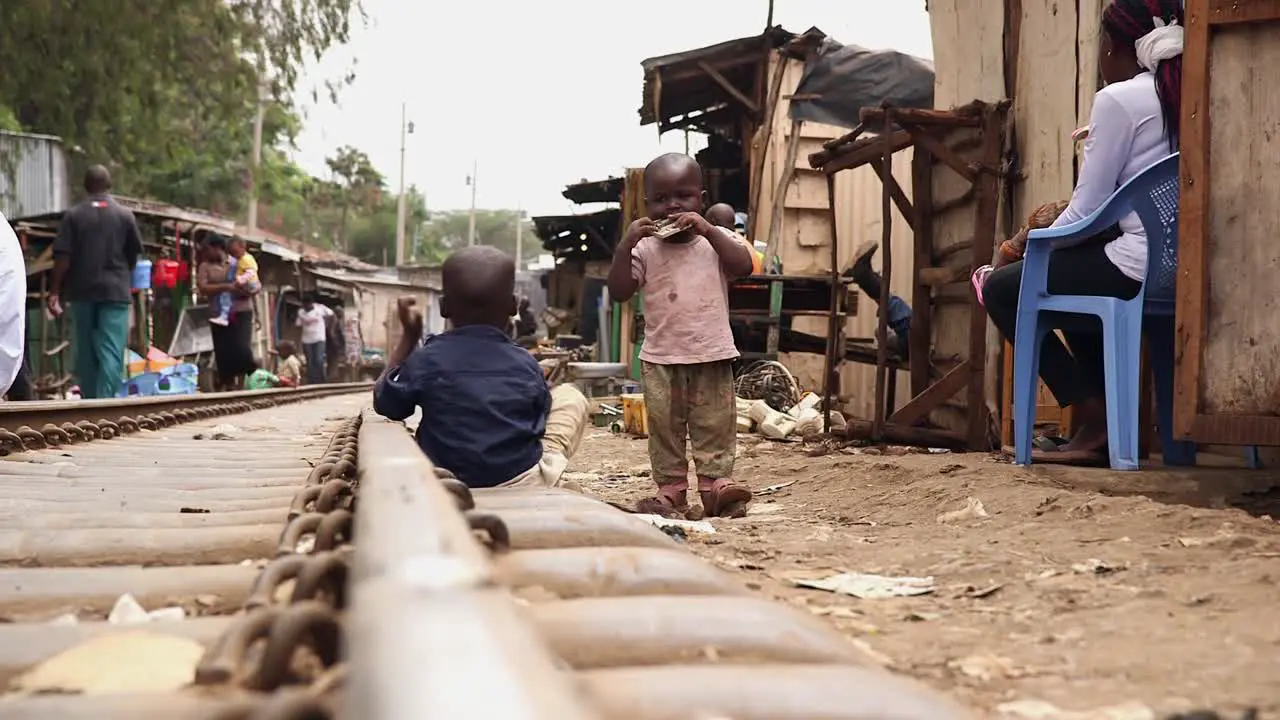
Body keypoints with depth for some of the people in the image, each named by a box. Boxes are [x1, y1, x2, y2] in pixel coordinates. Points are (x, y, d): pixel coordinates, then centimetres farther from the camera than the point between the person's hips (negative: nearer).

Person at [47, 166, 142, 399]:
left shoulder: (73, 215, 2)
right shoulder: (125, 215, 2)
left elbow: (62, 257, -5)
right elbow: (135, 254, 8)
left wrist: (55, 292, 0)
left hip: (82, 291, 2)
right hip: (115, 290, -1)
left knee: (86, 351, 12)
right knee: (111, 351, -6)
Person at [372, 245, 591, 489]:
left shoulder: (426, 360, -5)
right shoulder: (526, 364, -4)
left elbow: (384, 402, 12)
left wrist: (409, 336, 17)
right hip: (524, 484, -2)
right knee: (570, 397, 18)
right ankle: (553, 483, 16)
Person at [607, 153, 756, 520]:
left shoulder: (715, 240, 4)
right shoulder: (644, 248, 2)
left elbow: (744, 266, -14)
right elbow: (618, 292, -5)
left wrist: (708, 229, -19)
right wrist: (625, 245, -15)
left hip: (712, 354, 0)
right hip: (660, 358, 1)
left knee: (715, 425, 3)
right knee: (664, 426, 5)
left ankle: (716, 483, 8)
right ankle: (670, 489, 12)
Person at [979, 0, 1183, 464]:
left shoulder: (1118, 99, -10)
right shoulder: (1184, 97, 13)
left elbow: (1088, 209, -10)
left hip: (1139, 269, -9)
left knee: (1001, 289, 6)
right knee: (1069, 270, 33)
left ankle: (1094, 419, 3)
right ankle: (1111, 417, 27)